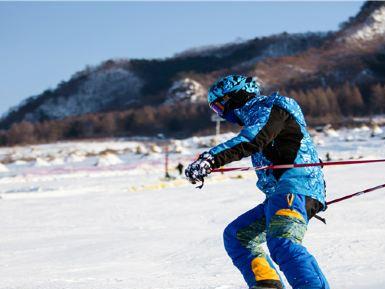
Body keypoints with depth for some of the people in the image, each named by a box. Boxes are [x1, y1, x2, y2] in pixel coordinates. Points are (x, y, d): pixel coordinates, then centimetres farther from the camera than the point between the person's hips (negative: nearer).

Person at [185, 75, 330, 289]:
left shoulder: (267, 107, 1)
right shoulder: (256, 117, 30)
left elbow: (251, 140, -19)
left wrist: (212, 158, -32)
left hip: (294, 186, -10)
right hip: (278, 194, 10)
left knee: (281, 243, -29)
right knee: (236, 235, 11)